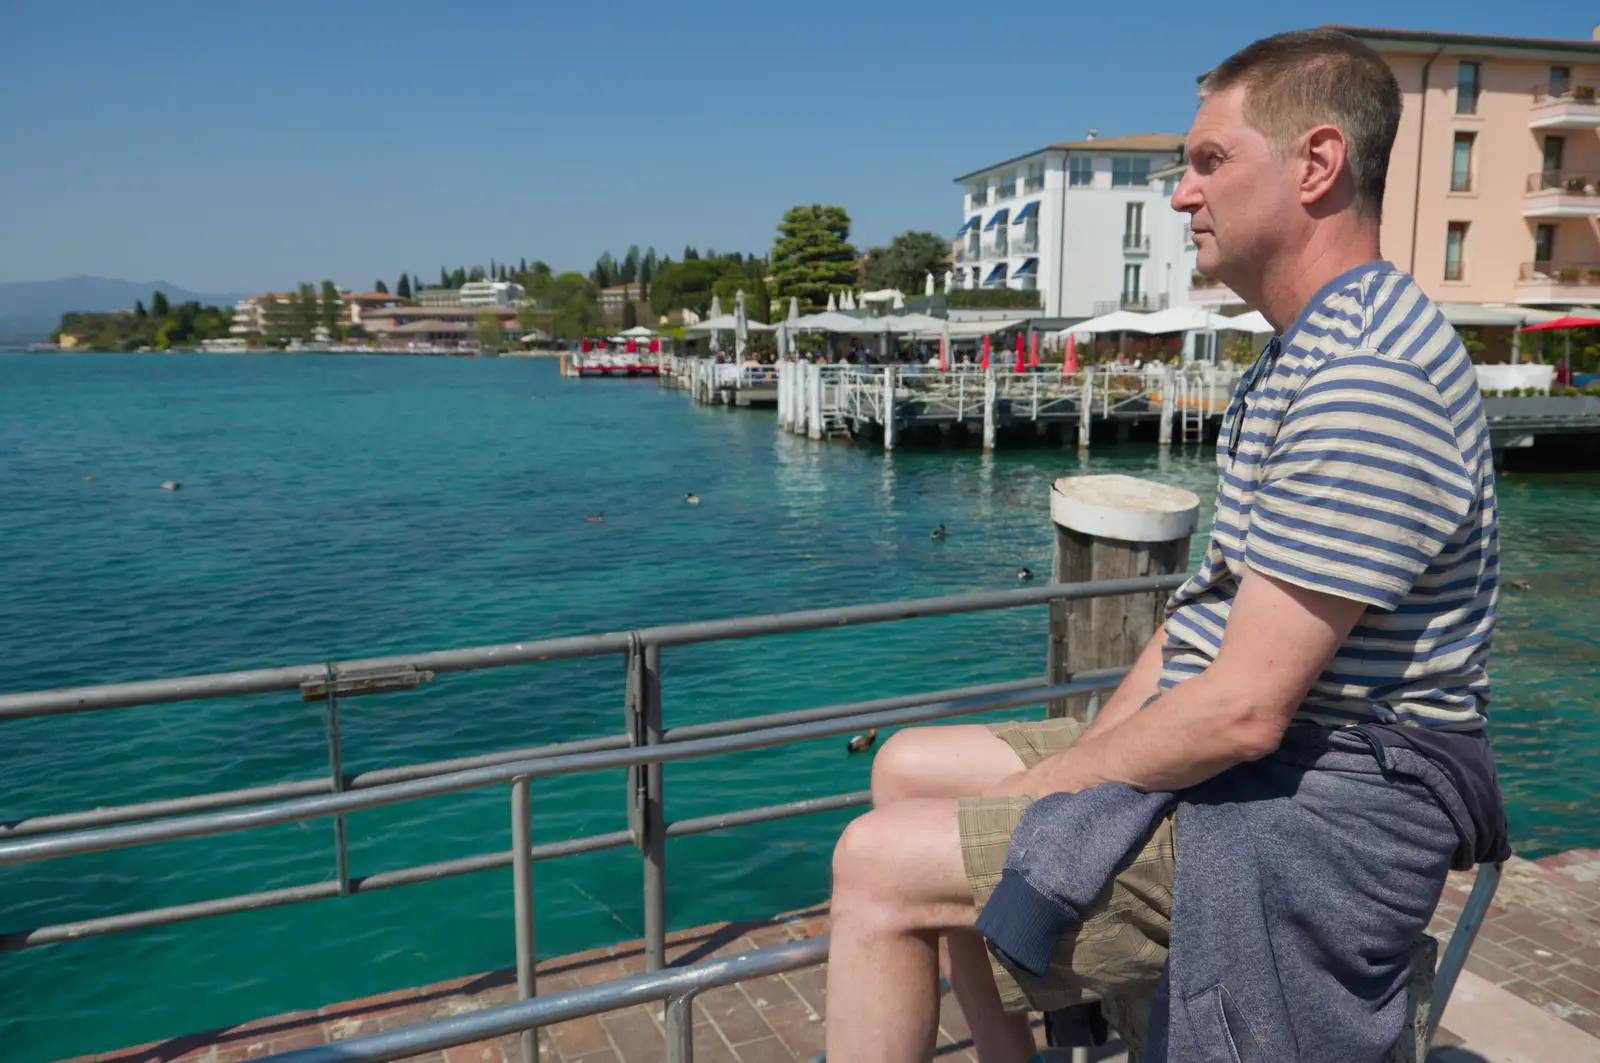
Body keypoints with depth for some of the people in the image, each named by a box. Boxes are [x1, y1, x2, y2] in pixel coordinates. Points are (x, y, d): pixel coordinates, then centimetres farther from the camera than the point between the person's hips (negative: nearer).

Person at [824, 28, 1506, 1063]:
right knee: (910, 767, 11)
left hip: (1311, 818, -10)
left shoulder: (1368, 384, -23)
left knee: (881, 864, -14)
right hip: (1243, 764, 10)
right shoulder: (1299, 357, 14)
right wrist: (1082, 757, 4)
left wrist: (1045, 786, -12)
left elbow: (1241, 710, -26)